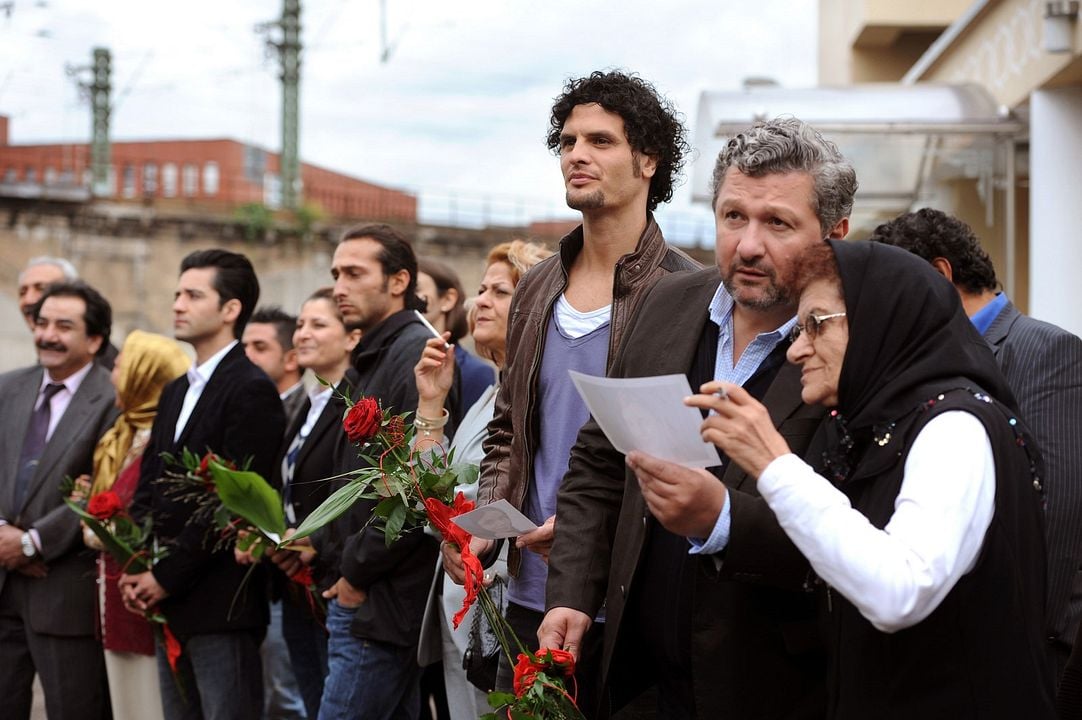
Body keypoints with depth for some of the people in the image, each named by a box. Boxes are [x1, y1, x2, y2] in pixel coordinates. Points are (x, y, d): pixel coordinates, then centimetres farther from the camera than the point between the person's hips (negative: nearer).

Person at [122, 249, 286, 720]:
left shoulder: (251, 391, -10)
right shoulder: (176, 393, 18)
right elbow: (148, 488, 17)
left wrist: (166, 577, -14)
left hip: (221, 607, -9)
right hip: (169, 605, 9)